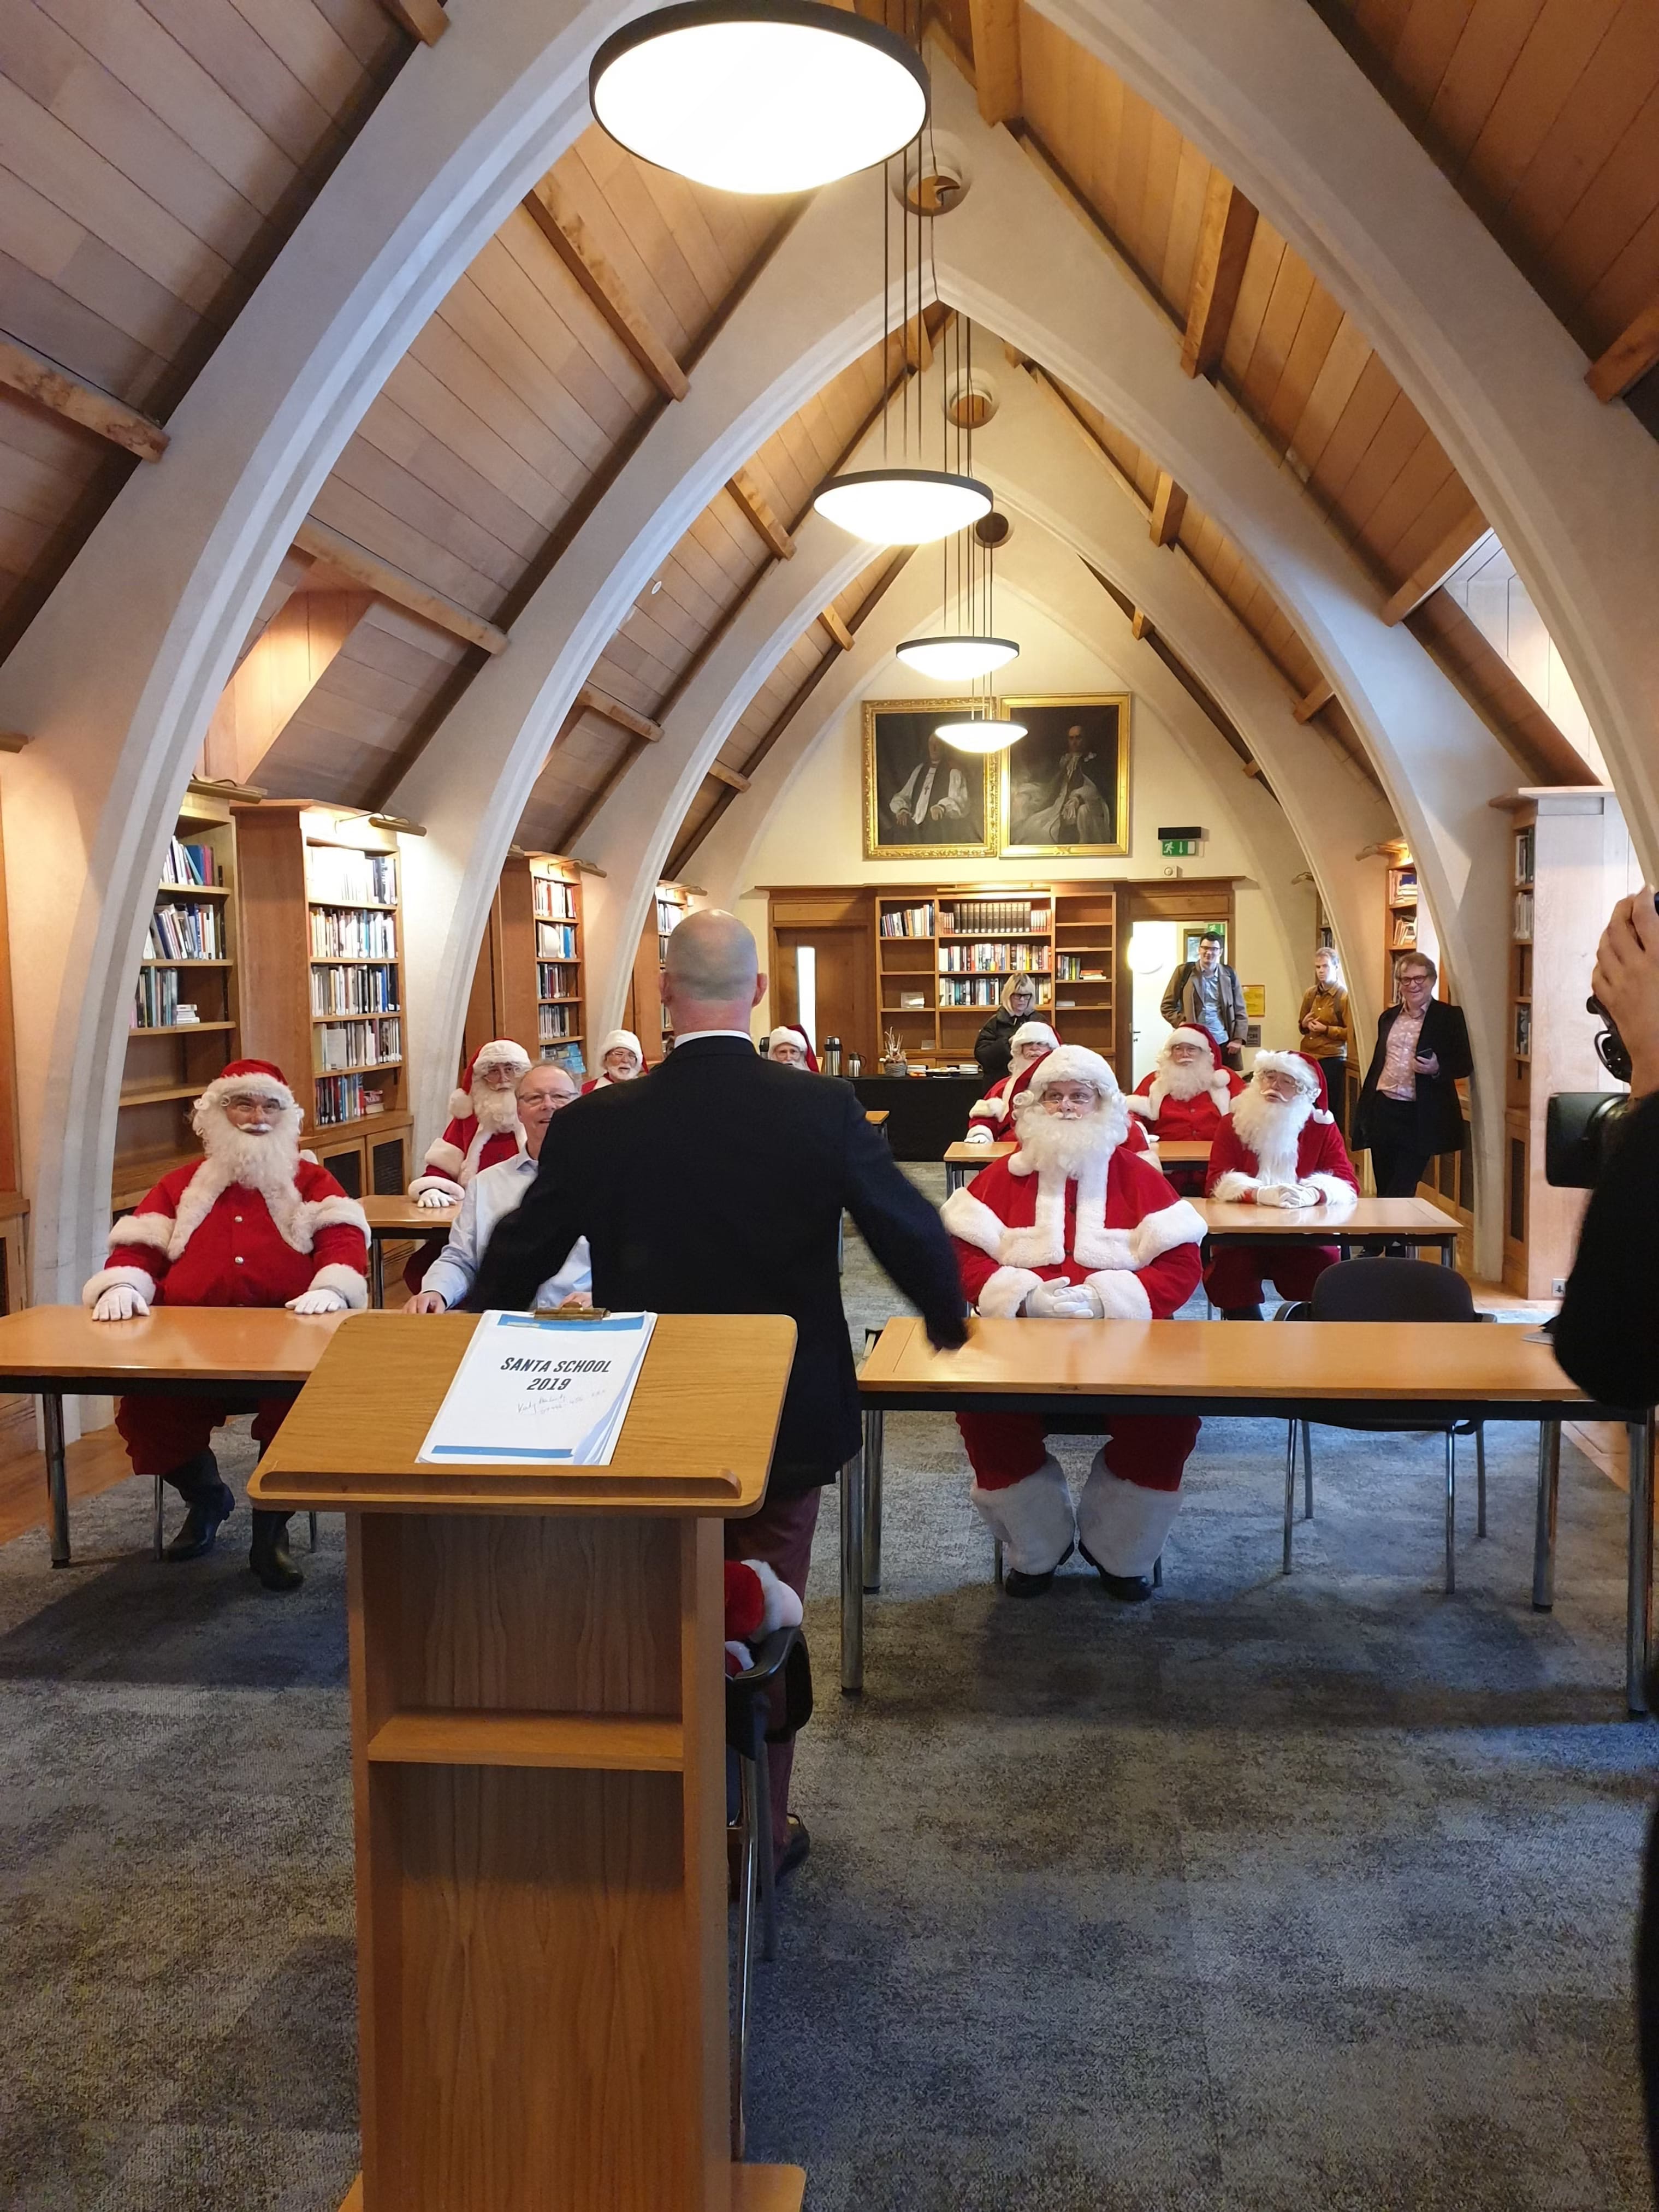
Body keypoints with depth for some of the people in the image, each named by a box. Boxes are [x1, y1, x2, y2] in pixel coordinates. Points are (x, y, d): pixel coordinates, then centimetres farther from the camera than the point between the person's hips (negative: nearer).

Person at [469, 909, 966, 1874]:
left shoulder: (599, 1125, -14)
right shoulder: (826, 1111, -15)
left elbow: (519, 1255, -1)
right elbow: (914, 1233, -4)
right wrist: (948, 1316, 17)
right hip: (790, 1424, 0)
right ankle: (759, 1828, 29)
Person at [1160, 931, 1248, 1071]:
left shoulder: (1229, 975, 8)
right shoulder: (1184, 971, 4)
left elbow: (1240, 1011, 10)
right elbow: (1167, 1006, 6)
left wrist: (1238, 1039, -1)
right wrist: (1180, 1023, -10)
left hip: (1224, 1044, 2)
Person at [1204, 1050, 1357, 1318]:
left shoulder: (1323, 1128, 8)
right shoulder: (1232, 1125, 5)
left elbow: (1347, 1184, -3)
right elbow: (1217, 1183, -7)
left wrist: (1313, 1194, -26)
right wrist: (1261, 1194, -27)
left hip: (1305, 1237, 1)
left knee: (1325, 1273, -28)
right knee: (1229, 1270, -30)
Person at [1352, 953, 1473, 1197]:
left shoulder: (1449, 1017, -2)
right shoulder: (1389, 1018, 14)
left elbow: (1465, 1064, -2)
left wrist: (1437, 1068, -22)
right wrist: (1362, 1113, 17)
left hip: (1419, 1118, -5)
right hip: (1383, 1111, 5)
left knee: (1400, 1195, -6)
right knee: (1384, 1193, 8)